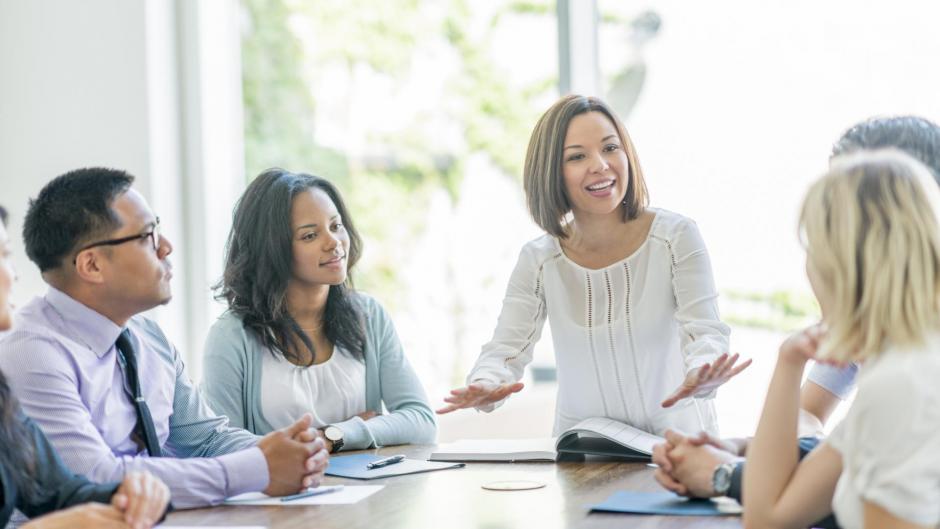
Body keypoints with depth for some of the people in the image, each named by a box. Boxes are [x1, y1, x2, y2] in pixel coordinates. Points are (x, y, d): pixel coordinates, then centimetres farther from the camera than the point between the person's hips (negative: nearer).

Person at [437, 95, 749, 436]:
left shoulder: (677, 238, -3)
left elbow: (705, 332, -11)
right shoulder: (538, 262, 2)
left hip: (676, 437, -4)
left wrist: (700, 377, -35)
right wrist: (485, 386, -28)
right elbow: (506, 351, -3)